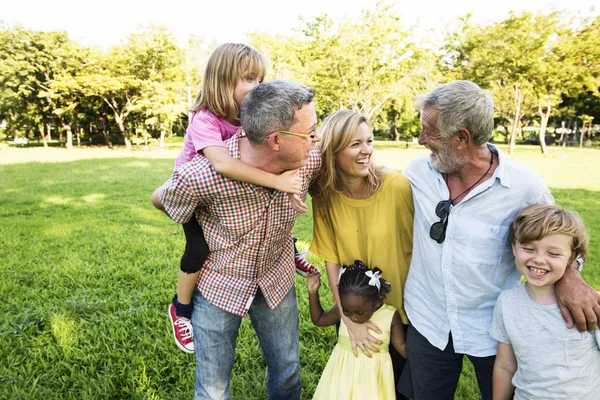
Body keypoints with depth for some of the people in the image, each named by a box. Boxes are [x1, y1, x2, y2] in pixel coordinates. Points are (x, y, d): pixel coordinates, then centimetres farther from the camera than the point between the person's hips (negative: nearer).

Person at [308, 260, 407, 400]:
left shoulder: (390, 316, -16)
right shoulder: (341, 310, -10)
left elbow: (403, 348, -6)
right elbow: (318, 319, 6)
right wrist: (313, 292, -6)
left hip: (372, 375, -2)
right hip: (343, 370, 2)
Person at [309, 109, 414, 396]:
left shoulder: (398, 186, -23)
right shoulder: (324, 196, -15)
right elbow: (331, 262, -11)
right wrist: (350, 319, -14)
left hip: (399, 309, -2)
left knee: (398, 379, 21)